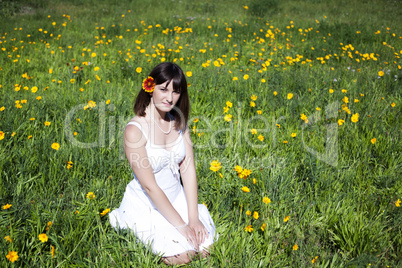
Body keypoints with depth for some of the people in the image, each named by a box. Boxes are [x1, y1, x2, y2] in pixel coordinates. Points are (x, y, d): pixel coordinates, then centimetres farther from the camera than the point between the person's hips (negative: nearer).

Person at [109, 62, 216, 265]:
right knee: (181, 257, -15)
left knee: (205, 248, -7)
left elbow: (188, 168, -6)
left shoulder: (179, 122, -3)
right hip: (146, 205, -5)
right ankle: (142, 233, 11)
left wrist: (193, 217, -14)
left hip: (177, 198, 5)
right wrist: (181, 225, -19)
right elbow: (149, 185, -22)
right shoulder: (135, 130, -23)